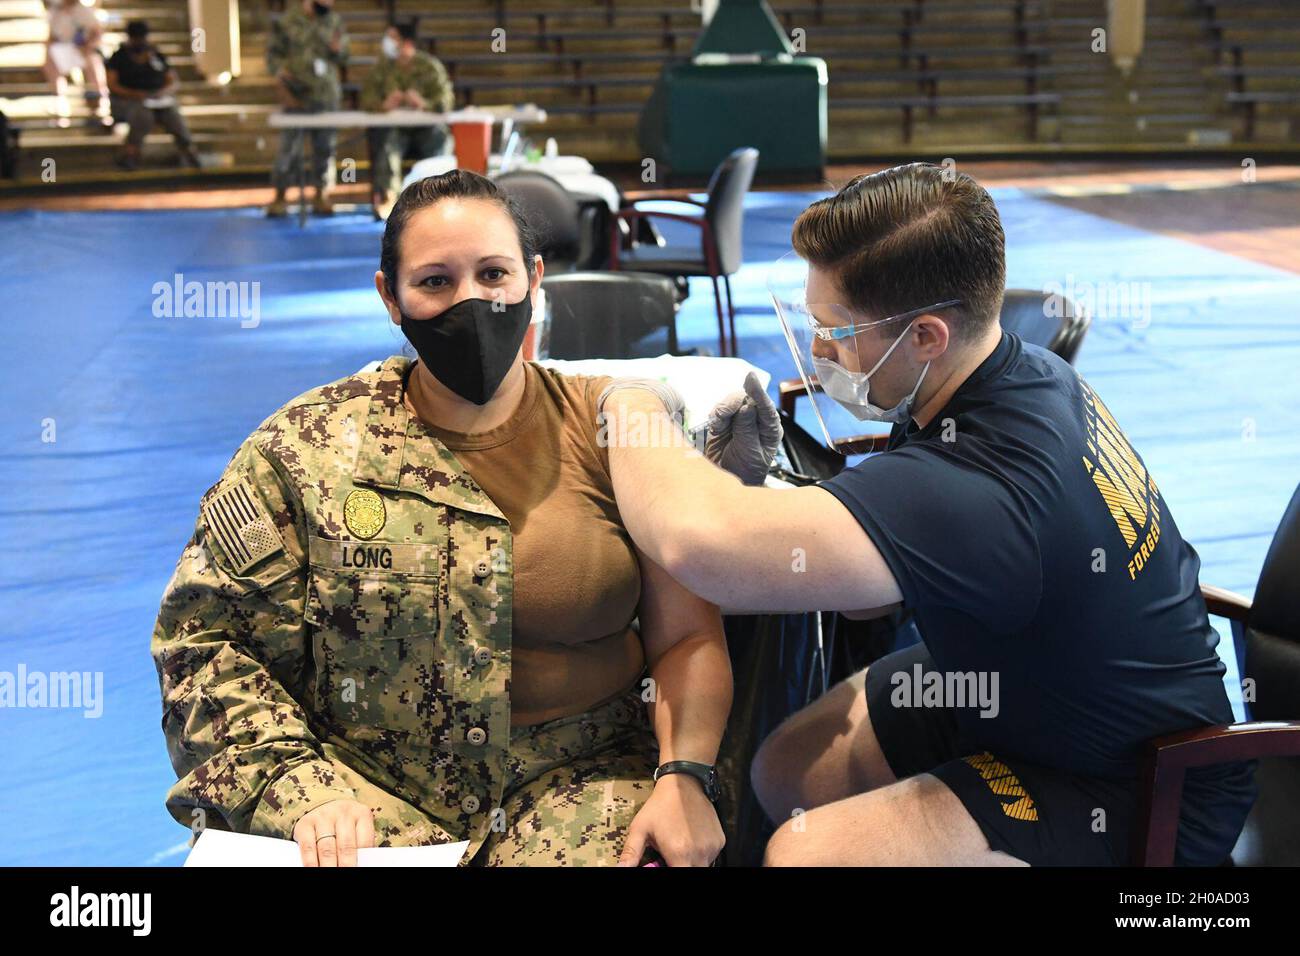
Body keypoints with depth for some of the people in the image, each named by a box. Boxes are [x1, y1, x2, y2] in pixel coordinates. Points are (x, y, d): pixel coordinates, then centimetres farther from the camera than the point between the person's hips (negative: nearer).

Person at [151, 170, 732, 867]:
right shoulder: (308, 445, 2)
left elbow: (688, 639, 4)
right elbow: (202, 634, 2)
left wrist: (684, 775, -14)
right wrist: (301, 788, -12)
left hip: (573, 783, 2)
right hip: (363, 792, -2)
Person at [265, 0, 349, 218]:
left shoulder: (335, 22, 9)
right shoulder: (287, 23, -2)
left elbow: (343, 57, 13)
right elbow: (274, 53, 1)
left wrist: (337, 50, -9)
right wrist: (280, 74, -15)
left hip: (327, 96, 3)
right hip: (297, 96, -3)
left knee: (324, 147, 7)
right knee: (289, 147, -2)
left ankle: (320, 195, 17)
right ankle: (280, 197, 8)